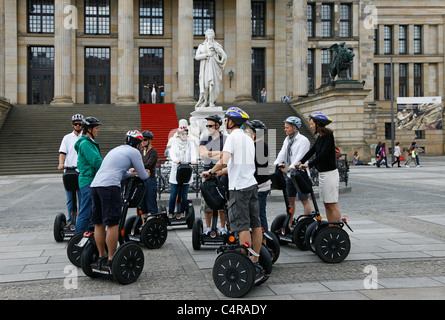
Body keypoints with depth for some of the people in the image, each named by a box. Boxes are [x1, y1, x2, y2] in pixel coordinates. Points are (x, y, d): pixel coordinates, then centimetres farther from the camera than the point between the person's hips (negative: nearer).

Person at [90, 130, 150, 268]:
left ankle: (102, 256, 21)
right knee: (112, 224, -4)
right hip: (109, 187, -8)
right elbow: (143, 176, 10)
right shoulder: (134, 152, 7)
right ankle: (111, 259, -2)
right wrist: (147, 175, 33)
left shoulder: (116, 150, 30)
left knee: (99, 224, 12)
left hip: (95, 184, 8)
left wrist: (130, 173, 59)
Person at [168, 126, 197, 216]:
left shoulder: (190, 144, 11)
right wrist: (175, 159, -33)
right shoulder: (175, 144, 9)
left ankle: (182, 212, 10)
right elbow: (172, 153, -10)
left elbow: (193, 153, -7)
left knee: (184, 194, 1)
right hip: (176, 171, -1)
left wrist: (193, 160, -30)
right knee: (173, 194, -2)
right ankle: (171, 213, 6)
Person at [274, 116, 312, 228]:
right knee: (290, 199, 11)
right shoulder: (287, 140, 13)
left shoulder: (303, 140, -11)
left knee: (304, 200, -2)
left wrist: (289, 168, -32)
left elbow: (299, 158, -21)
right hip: (289, 175, 8)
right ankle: (289, 224, 19)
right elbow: (282, 154, 5)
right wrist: (276, 165, -13)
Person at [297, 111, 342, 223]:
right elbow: (311, 151, 12)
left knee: (332, 204, -6)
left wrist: (308, 165, -24)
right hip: (322, 173, 9)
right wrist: (300, 162, 2)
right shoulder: (320, 137, 13)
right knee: (326, 204, 11)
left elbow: (323, 154, -22)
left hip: (330, 174, -9)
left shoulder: (328, 135, -14)